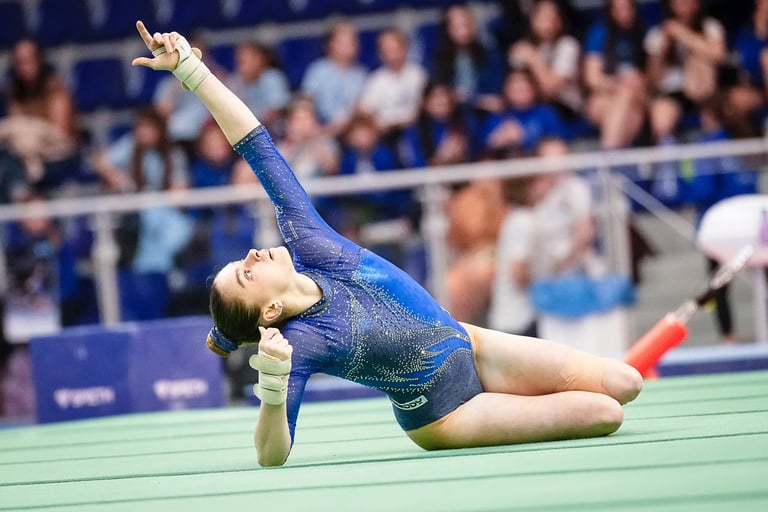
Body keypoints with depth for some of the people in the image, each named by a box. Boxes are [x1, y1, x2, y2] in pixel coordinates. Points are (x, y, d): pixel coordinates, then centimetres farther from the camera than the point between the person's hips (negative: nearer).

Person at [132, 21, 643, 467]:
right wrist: (272, 380, -50)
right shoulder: (298, 343, -29)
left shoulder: (309, 244, -14)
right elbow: (272, 455, -32)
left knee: (624, 383, 5)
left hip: (470, 346, 7)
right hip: (446, 414, -7)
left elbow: (257, 144, -16)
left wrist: (190, 68, -24)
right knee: (605, 415, -10)